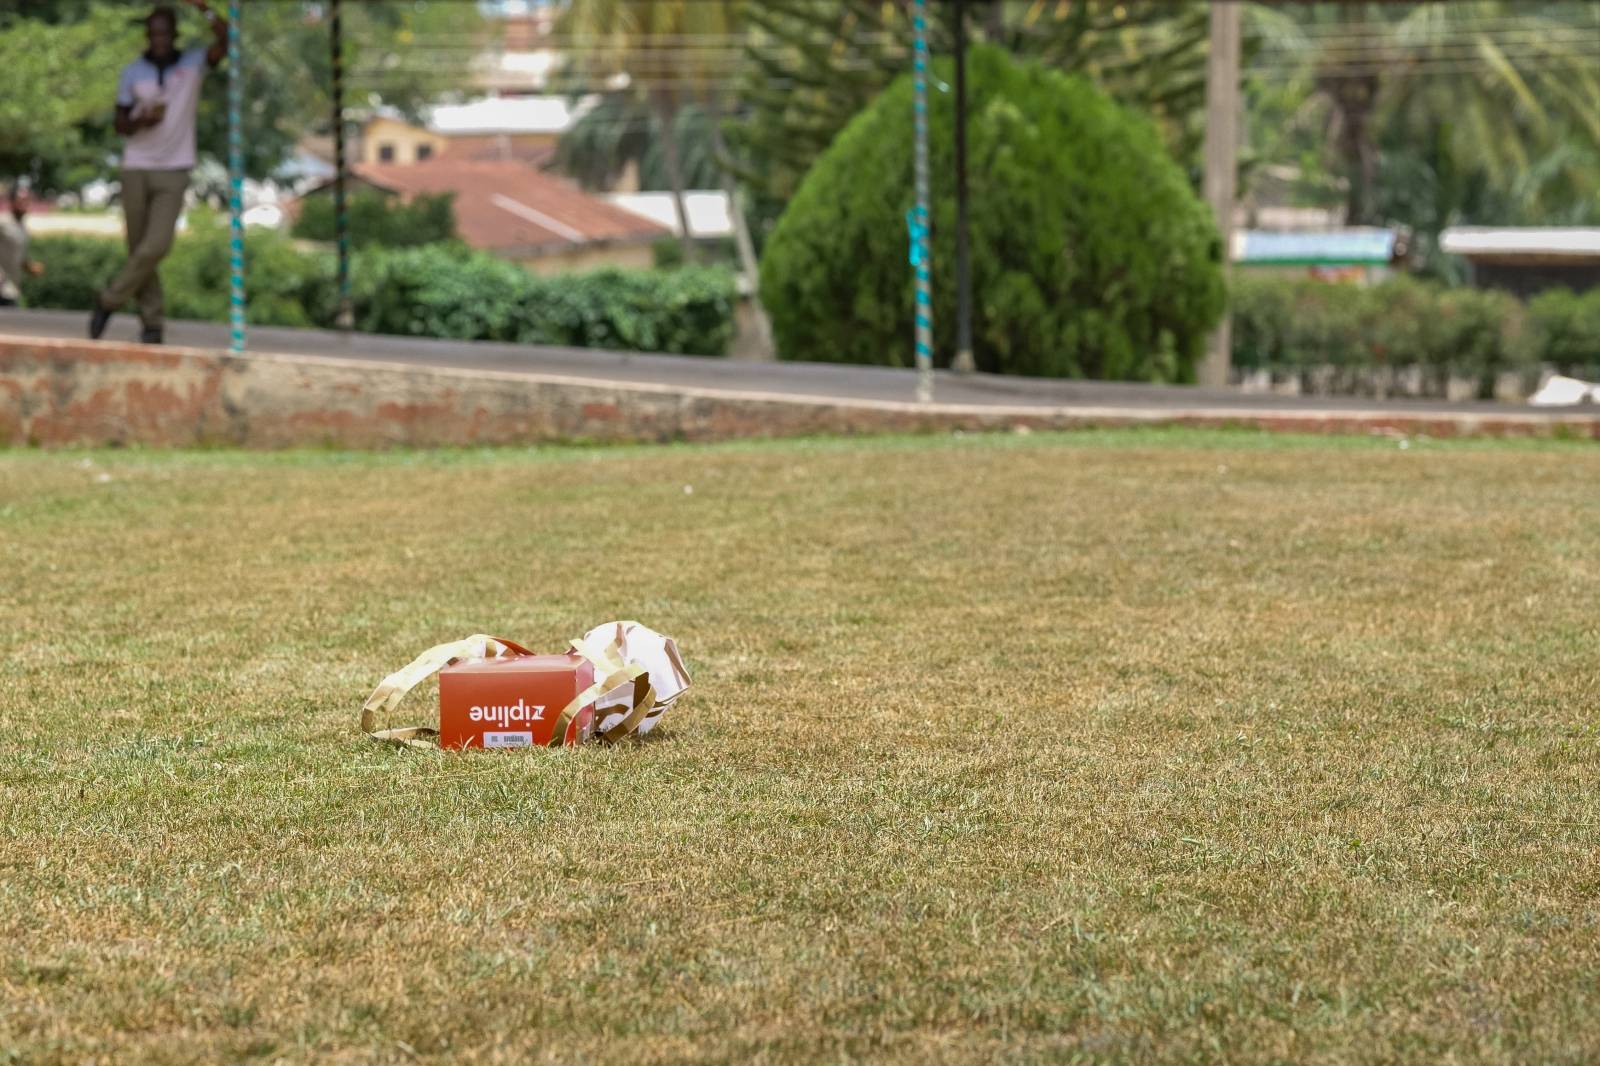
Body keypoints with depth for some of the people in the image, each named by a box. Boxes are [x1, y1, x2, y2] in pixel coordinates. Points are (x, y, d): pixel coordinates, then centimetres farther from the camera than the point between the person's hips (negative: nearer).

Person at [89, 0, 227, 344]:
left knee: (155, 247, -14)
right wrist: (140, 121, -17)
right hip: (136, 169, 2)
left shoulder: (193, 63, 0)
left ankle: (109, 301, 3)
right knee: (139, 249, 3)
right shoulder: (132, 72, 4)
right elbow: (120, 125, 7)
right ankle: (151, 321, 12)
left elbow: (224, 40, -19)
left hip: (173, 173, -2)